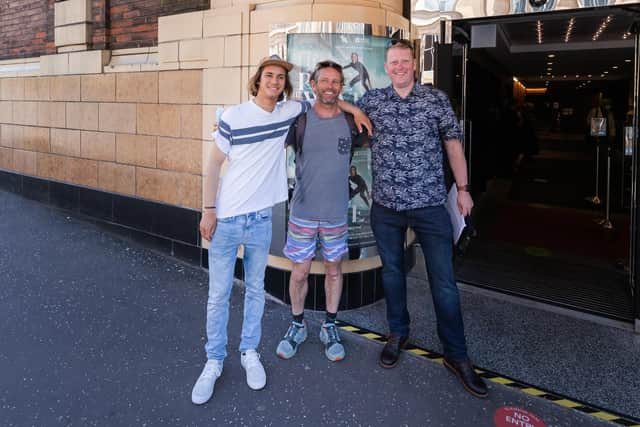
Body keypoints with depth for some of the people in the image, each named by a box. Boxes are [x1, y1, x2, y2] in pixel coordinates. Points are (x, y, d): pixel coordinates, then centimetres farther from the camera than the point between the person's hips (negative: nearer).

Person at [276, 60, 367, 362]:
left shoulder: (351, 122, 0)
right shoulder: (299, 120, -5)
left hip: (336, 213, 2)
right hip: (303, 212, -1)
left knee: (333, 269, 12)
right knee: (300, 270, 7)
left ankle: (329, 327, 30)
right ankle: (297, 325, 29)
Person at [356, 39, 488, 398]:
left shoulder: (437, 99, 2)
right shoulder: (372, 100, 5)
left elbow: (453, 143, 6)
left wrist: (463, 188, 5)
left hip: (430, 205, -2)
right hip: (386, 206, 2)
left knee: (444, 281, 0)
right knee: (392, 271, 15)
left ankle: (457, 356, 15)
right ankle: (398, 332, 36)